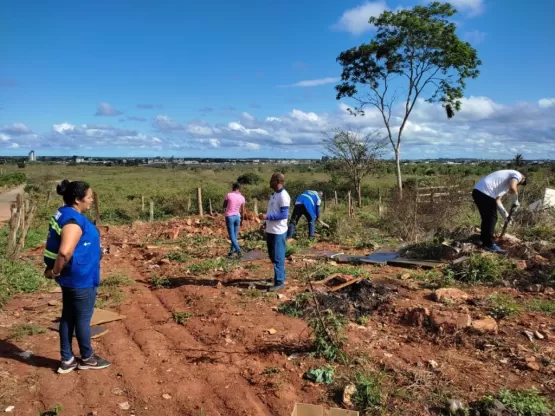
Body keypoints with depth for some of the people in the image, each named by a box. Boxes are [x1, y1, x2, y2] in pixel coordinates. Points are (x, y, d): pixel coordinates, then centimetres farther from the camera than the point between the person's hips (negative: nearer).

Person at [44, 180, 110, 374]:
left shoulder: (63, 214, 7)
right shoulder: (74, 220, -25)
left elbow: (60, 246, 18)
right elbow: (65, 251, -36)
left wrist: (54, 270, 16)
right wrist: (55, 272, -20)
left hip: (72, 277, 10)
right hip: (81, 278, -10)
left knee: (68, 317, 17)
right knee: (83, 318, 7)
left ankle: (67, 360, 29)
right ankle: (87, 358, 25)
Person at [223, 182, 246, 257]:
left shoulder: (229, 195, -8)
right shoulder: (242, 197, 1)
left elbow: (224, 206, 3)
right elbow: (242, 210, 8)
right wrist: (241, 219, 20)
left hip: (229, 216, -4)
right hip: (237, 216, 4)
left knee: (232, 236, -4)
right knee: (235, 235, 13)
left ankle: (238, 250, -16)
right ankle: (232, 251, 19)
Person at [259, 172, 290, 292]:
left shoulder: (283, 196, -15)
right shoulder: (274, 195, 14)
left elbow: (284, 215, -21)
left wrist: (267, 217, -23)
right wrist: (266, 223, 11)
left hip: (278, 232, -10)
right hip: (270, 231, 10)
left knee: (278, 258, -3)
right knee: (273, 256, 18)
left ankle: (279, 282, 4)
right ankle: (280, 276, 32)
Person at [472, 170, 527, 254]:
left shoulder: (506, 179, 33)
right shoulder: (517, 175, 6)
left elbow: (497, 200, 29)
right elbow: (512, 189, -17)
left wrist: (505, 215, 29)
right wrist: (516, 203, -1)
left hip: (477, 191, 9)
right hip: (484, 192, -9)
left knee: (486, 218, 24)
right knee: (492, 218, 3)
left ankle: (484, 240, 37)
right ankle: (490, 245, 11)